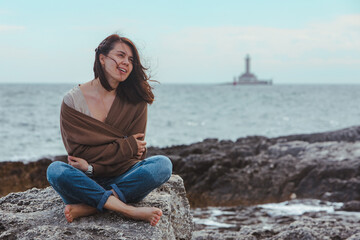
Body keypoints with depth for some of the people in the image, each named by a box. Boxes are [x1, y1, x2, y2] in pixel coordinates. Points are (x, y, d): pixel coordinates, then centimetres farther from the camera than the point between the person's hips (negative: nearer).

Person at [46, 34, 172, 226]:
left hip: (123, 179, 2)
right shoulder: (73, 99, -1)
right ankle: (129, 210, -34)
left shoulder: (136, 102, 3)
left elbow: (135, 155, -3)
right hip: (86, 182, -1)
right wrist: (126, 146, -10)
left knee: (162, 164, -25)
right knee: (55, 170, -31)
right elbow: (78, 151, -7)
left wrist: (92, 167, -17)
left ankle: (87, 207, -30)